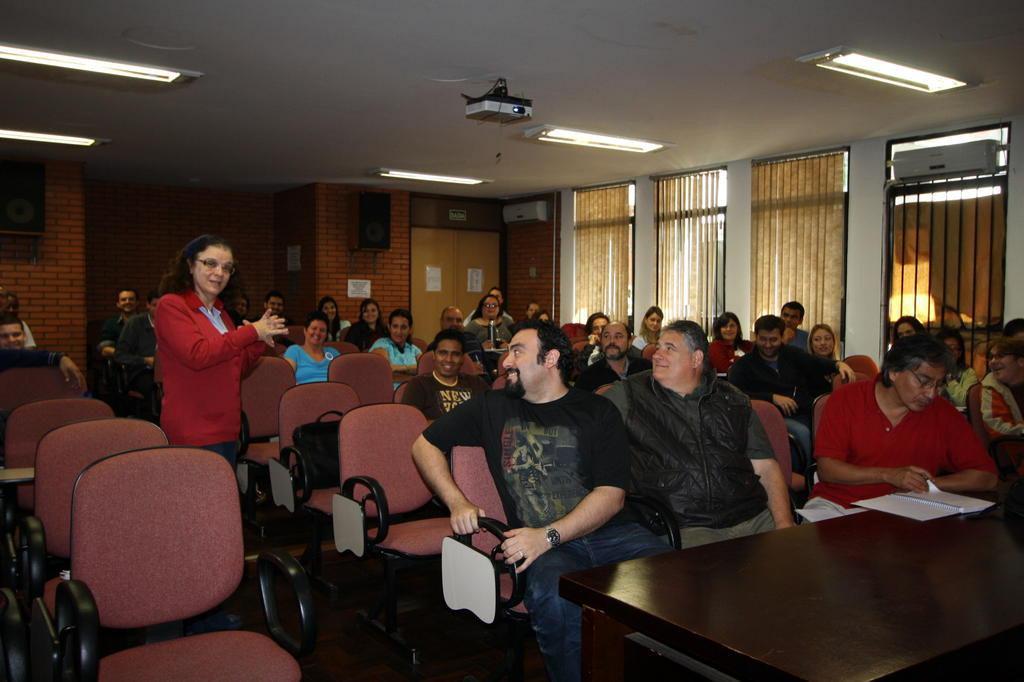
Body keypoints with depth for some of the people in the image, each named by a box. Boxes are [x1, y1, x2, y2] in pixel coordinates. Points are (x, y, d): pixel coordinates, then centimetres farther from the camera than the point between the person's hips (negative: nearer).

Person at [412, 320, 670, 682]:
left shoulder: (597, 411, 9)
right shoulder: (493, 407, 14)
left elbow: (612, 495, 0)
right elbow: (425, 445, 21)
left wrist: (549, 536, -12)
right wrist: (458, 503, 6)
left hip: (609, 532, 1)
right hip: (539, 543, 0)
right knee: (554, 598, -35)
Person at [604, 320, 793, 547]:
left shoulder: (733, 400, 15)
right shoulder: (628, 395, 8)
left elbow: (766, 467, 10)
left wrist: (784, 524, -2)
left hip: (755, 518, 4)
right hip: (688, 527, -3)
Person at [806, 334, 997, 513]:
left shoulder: (943, 414, -1)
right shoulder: (845, 399, -5)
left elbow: (986, 477, 2)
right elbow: (827, 469, -10)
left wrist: (925, 484, -10)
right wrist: (888, 475, -20)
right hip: (837, 503, -4)